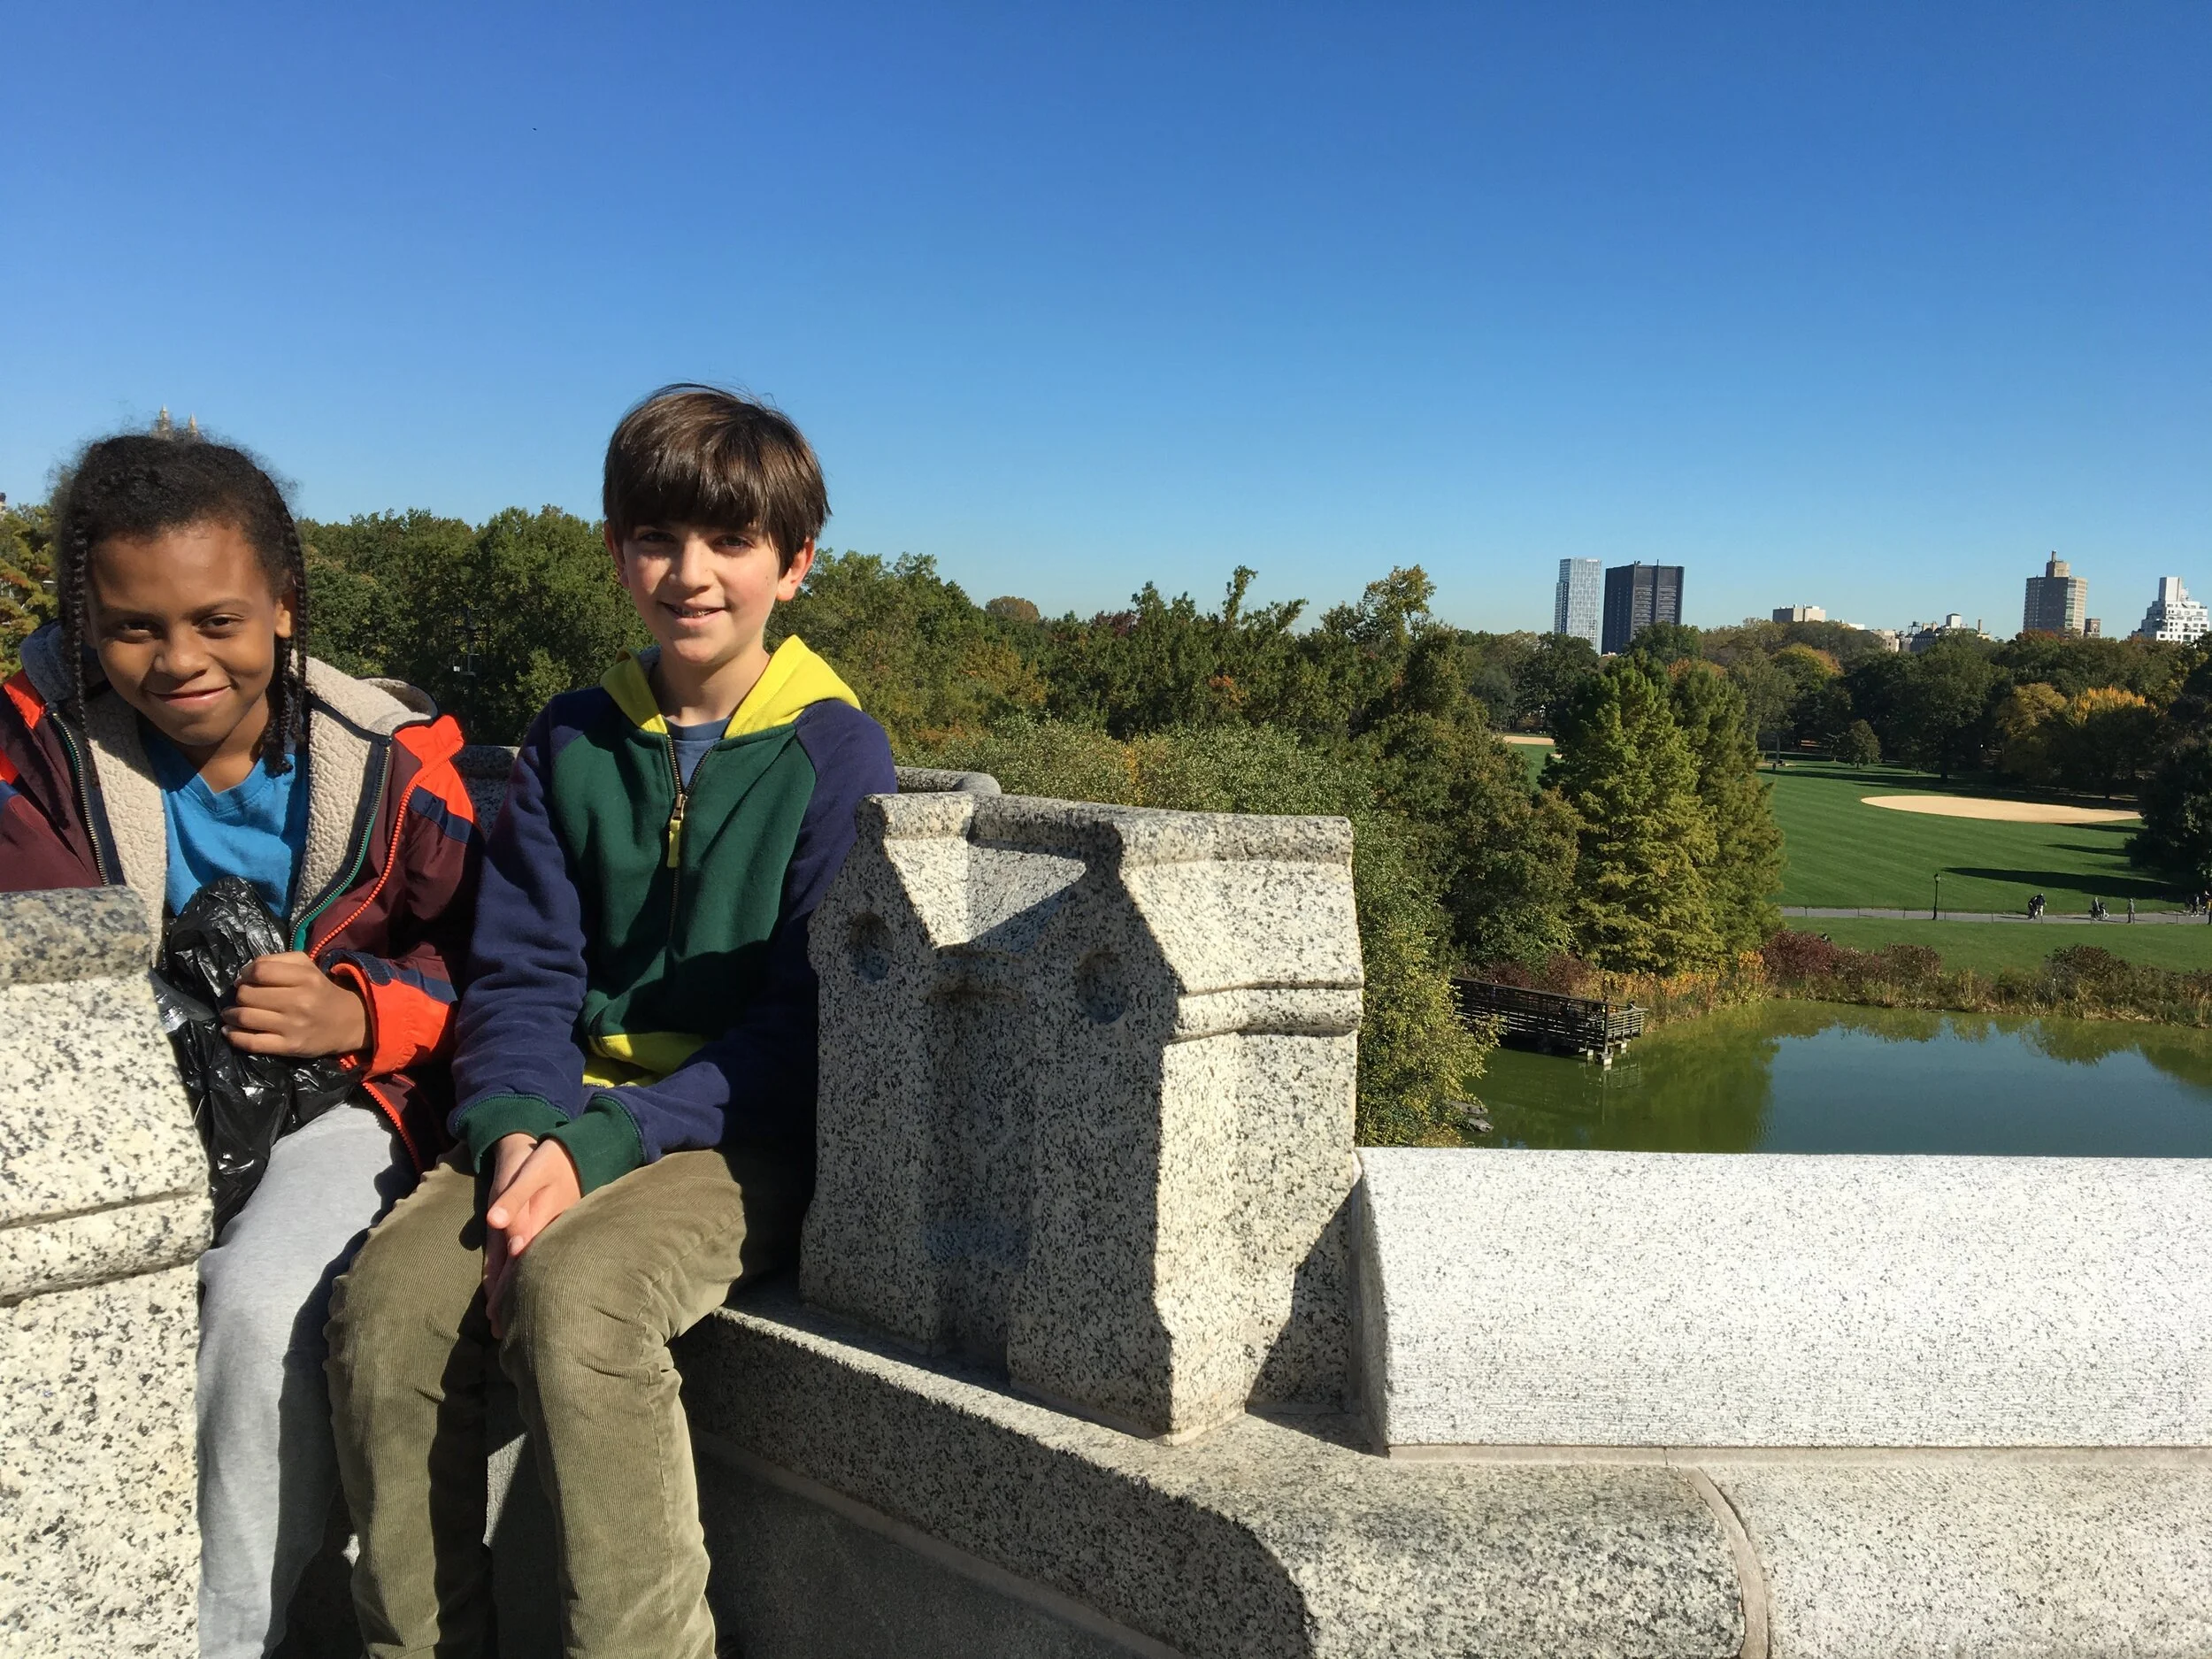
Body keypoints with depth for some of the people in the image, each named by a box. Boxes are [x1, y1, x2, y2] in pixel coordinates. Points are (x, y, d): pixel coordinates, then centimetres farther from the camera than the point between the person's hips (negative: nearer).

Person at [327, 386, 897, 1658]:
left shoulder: (836, 752, -4)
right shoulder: (576, 741, 11)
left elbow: (807, 1017, -9)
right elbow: (522, 971, 7)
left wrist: (603, 1143, -18)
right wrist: (517, 1128, -14)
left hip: (749, 1136, -4)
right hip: (572, 1117, 5)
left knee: (575, 1288, -31)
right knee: (388, 1294, -20)